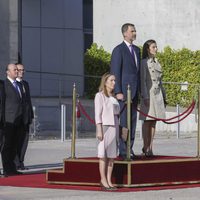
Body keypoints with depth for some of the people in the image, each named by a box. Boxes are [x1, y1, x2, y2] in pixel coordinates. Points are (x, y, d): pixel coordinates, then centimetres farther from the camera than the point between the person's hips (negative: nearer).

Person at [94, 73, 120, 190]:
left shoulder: (114, 97, 17)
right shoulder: (100, 96, -3)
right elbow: (98, 114, -9)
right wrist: (99, 130, -16)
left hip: (114, 127, 7)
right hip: (105, 126, -7)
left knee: (112, 155, 5)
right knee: (103, 154, -4)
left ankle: (109, 181, 7)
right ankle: (103, 181, -1)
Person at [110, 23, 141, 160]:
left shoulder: (137, 50, 17)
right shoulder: (118, 50, -7)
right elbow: (115, 72, -11)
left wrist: (140, 91, 16)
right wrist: (118, 92, -16)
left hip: (135, 92, 8)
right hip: (124, 92, -7)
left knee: (132, 121, 8)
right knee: (123, 121, -7)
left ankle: (129, 150, 12)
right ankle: (123, 151, -5)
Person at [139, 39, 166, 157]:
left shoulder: (157, 63, 16)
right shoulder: (144, 62, -5)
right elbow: (142, 80, -10)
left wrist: (163, 96, 18)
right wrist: (145, 96, -17)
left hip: (157, 94, 7)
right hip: (148, 94, -7)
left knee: (154, 122, 6)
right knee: (147, 121, -4)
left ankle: (150, 147, 8)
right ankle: (146, 147, -1)